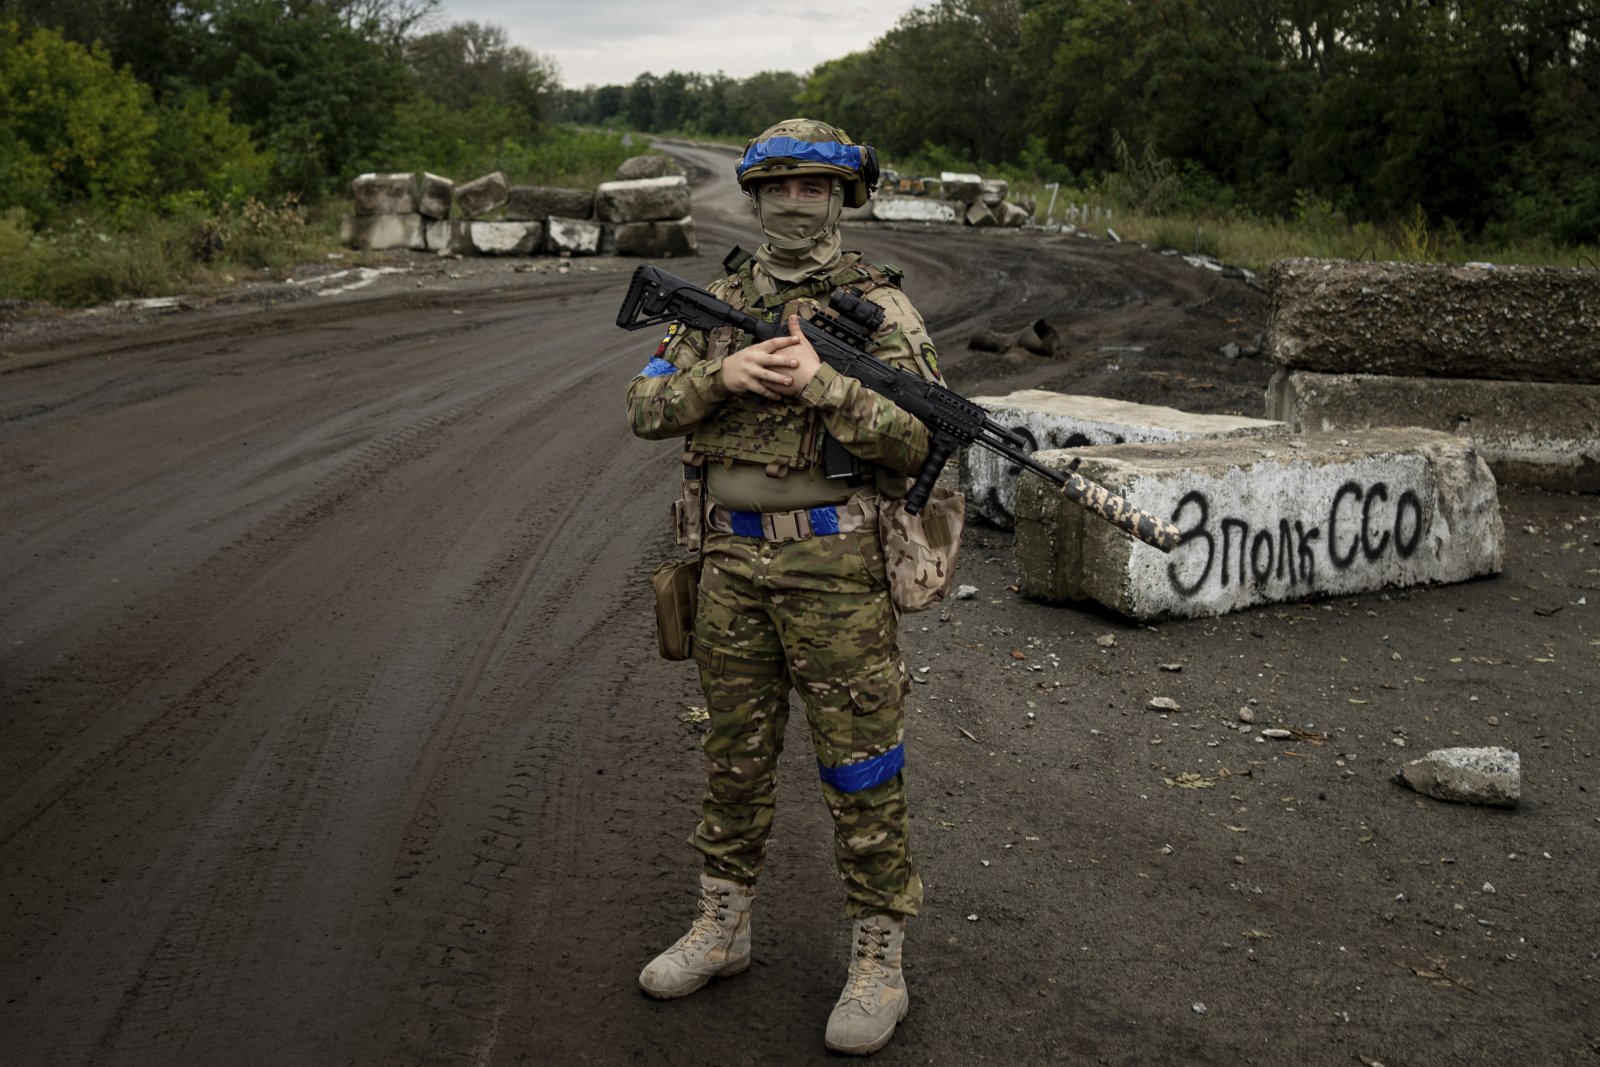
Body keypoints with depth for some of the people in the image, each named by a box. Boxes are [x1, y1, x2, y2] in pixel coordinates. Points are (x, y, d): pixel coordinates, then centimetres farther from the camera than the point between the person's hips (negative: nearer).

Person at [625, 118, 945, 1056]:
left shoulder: (878, 306, -5)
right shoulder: (720, 301, 9)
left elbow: (923, 441, -12)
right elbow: (647, 407, 4)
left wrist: (822, 383, -24)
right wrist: (722, 375, -15)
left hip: (835, 566, -5)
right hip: (733, 565, 5)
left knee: (861, 765, 2)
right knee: (736, 755, 16)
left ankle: (880, 960, 14)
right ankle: (724, 928, 31)